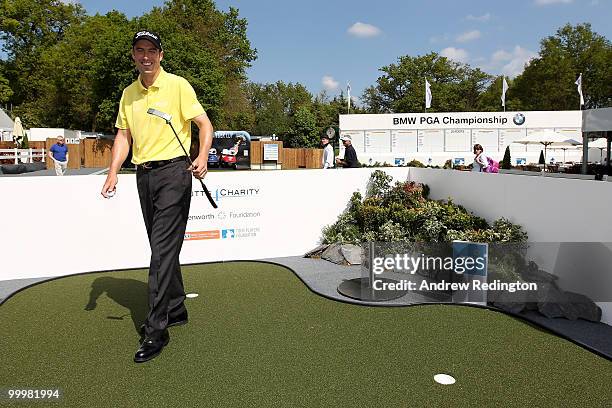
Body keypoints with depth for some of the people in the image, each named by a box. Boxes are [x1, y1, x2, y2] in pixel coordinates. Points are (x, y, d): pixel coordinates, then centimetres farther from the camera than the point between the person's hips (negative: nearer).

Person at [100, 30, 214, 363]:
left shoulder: (178, 85, -3)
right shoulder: (128, 94, 14)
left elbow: (205, 123, -7)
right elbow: (123, 135, 16)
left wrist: (203, 156, -25)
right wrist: (113, 172, 3)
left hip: (173, 173, -6)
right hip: (143, 175, 7)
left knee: (163, 250, -11)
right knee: (162, 248, 13)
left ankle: (156, 330, -6)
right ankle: (176, 310, 28)